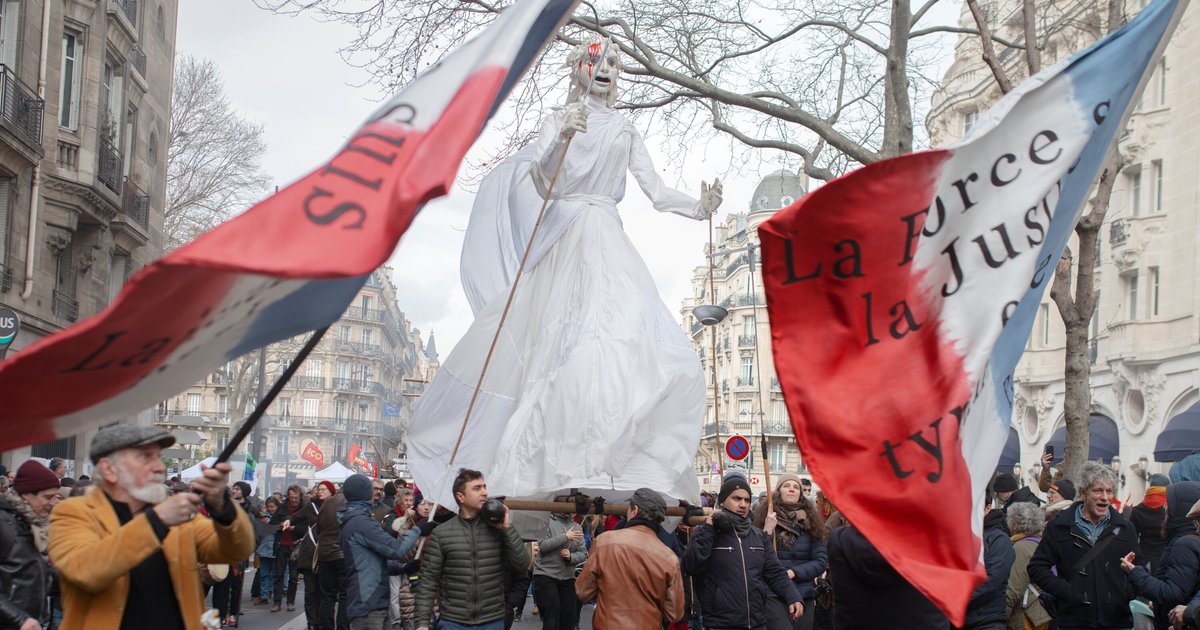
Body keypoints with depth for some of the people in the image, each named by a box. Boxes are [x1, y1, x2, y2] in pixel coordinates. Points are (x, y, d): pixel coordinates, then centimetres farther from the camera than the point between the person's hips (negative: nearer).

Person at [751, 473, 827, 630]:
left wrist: (793, 572, -10)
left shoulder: (810, 521, 6)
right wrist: (767, 531, -15)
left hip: (803, 595, 3)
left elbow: (821, 560, 3)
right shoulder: (766, 517, -1)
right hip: (772, 595, -3)